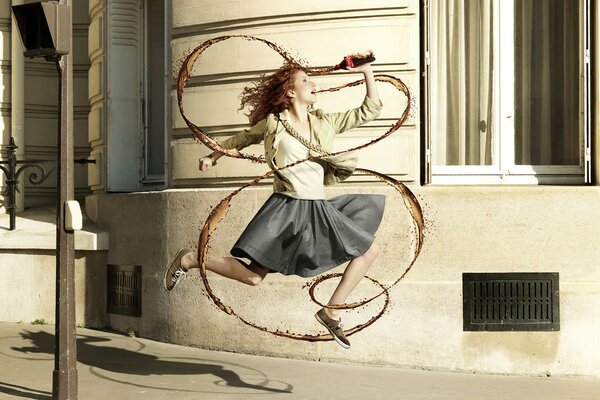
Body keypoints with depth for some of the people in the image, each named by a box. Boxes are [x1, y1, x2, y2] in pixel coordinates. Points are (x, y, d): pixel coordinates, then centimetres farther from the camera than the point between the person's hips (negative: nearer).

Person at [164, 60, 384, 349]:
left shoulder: (326, 123, 9)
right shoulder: (273, 123, -1)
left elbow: (370, 110, 9)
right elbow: (242, 139, 17)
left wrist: (367, 72, 2)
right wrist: (213, 157, 26)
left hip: (319, 209, 6)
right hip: (287, 208, -5)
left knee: (370, 250, 2)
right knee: (253, 276, -10)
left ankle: (331, 312, 10)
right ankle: (188, 260, 11)